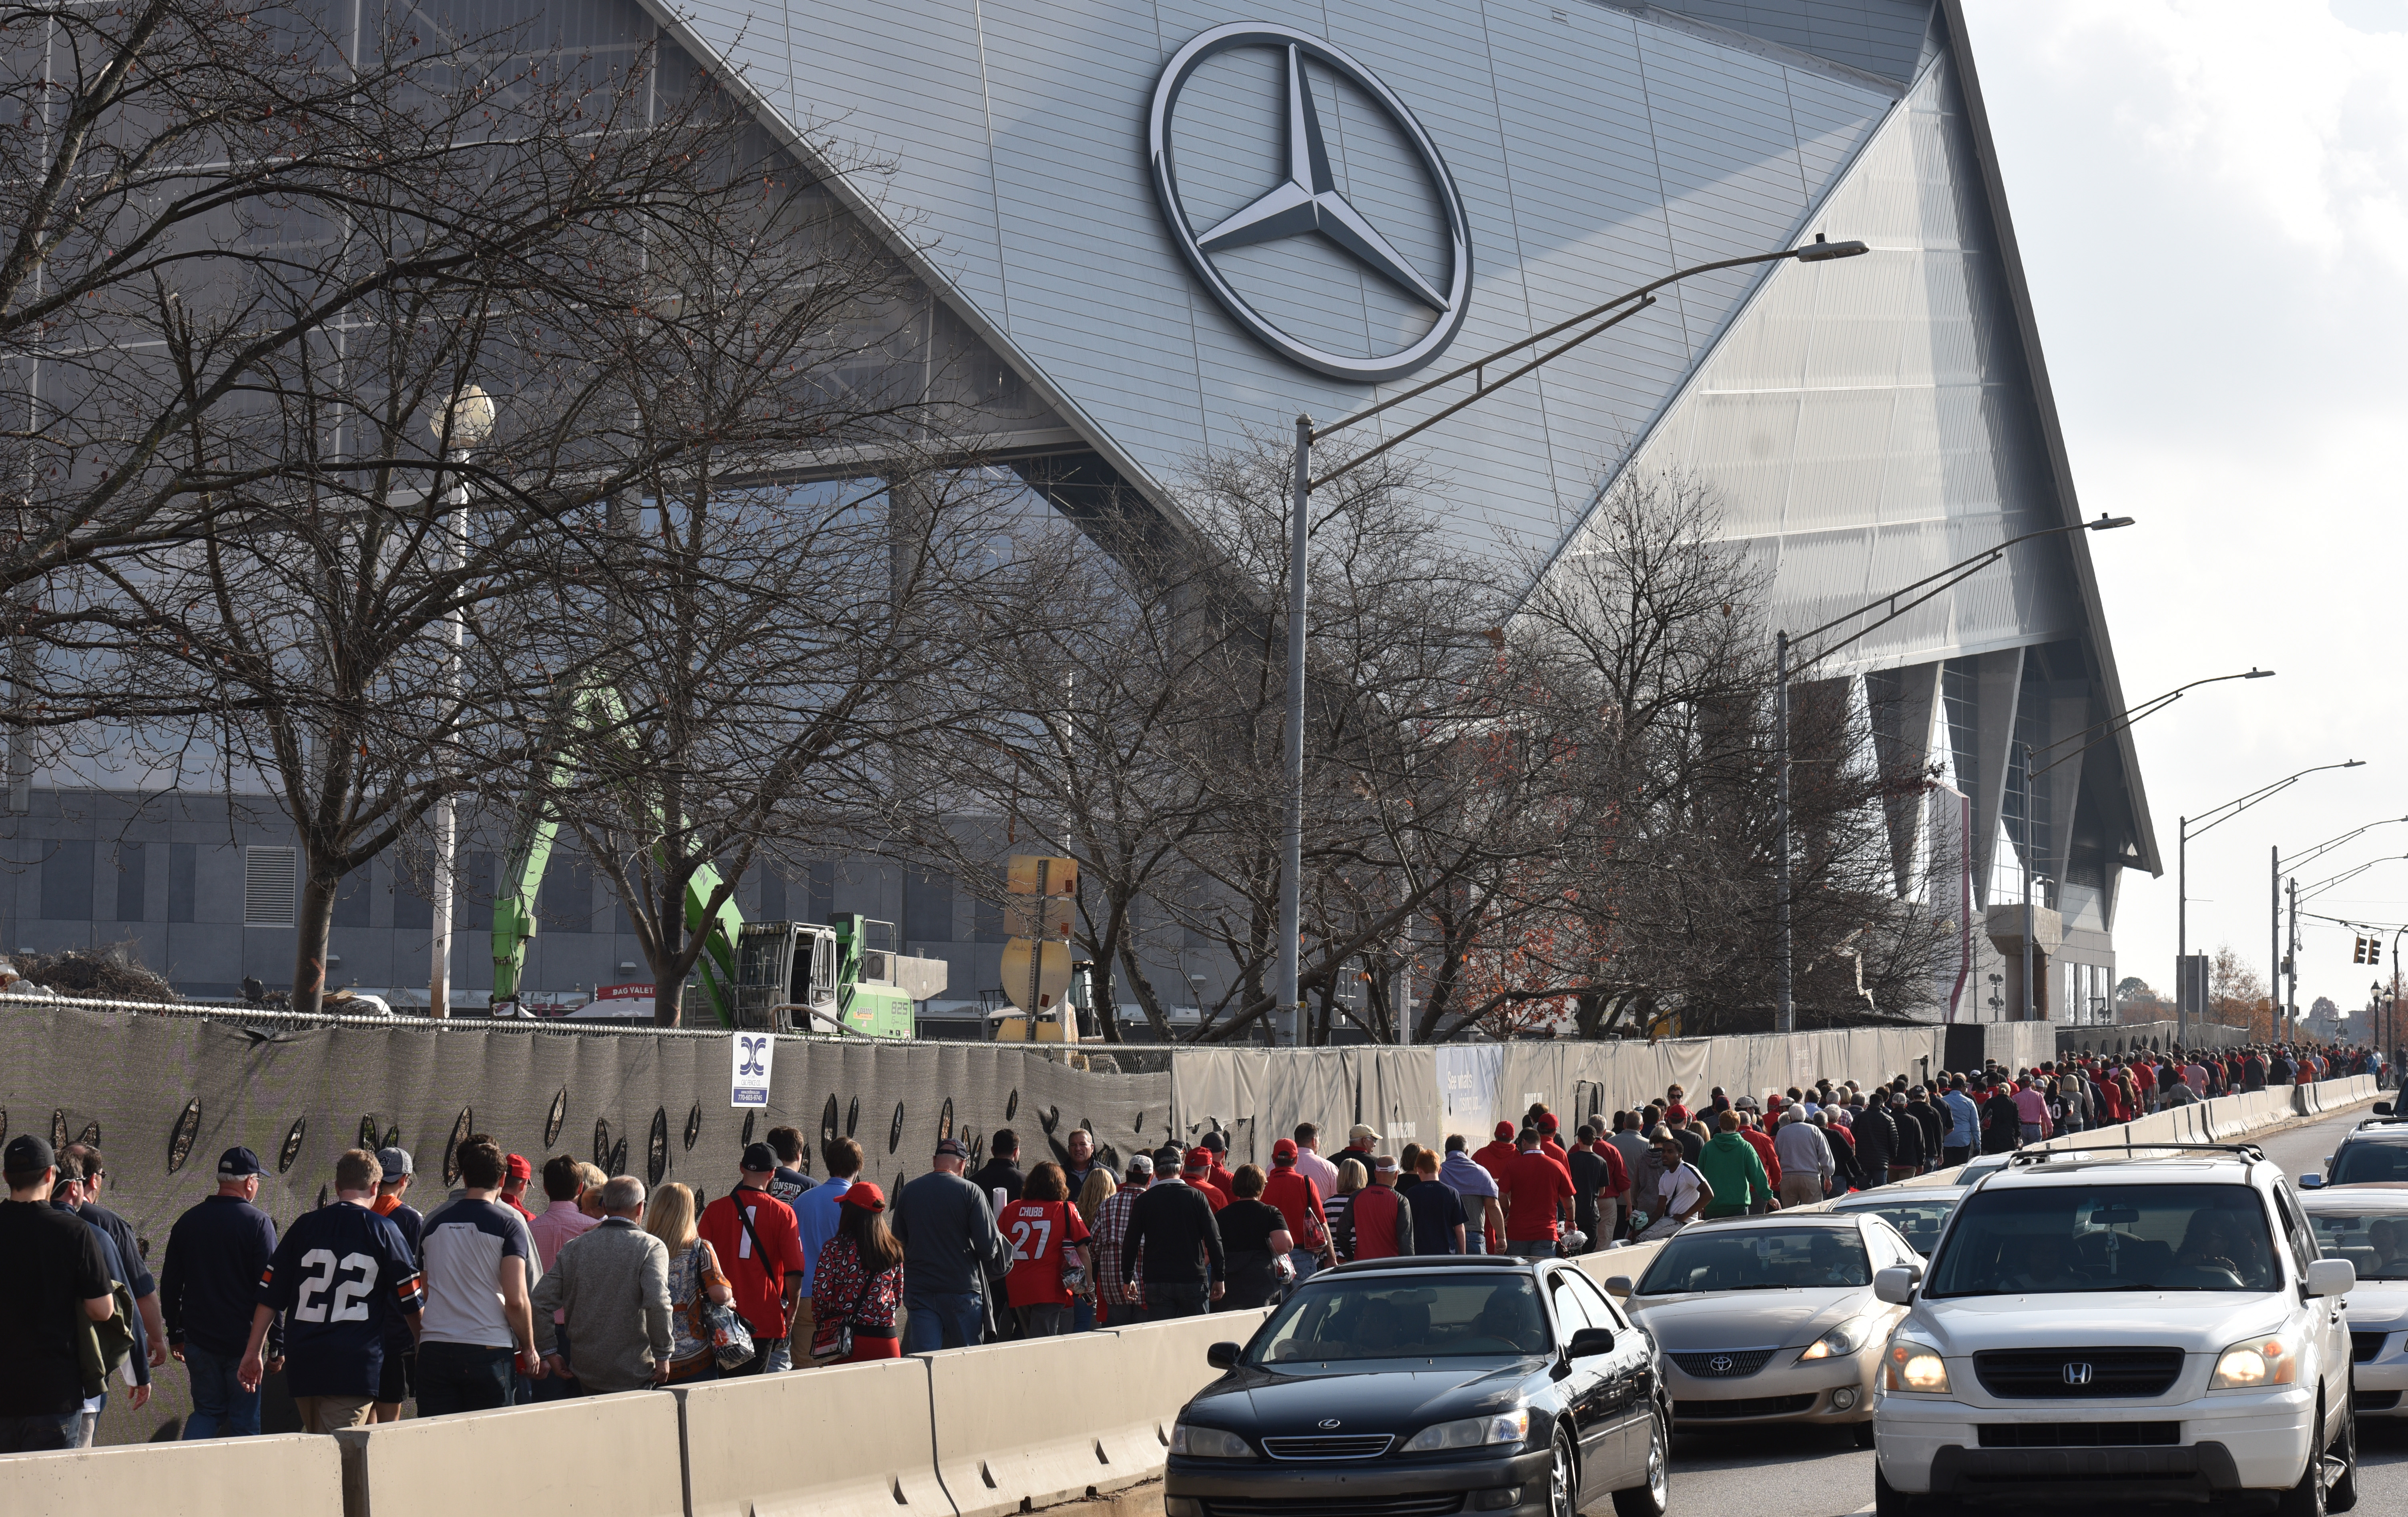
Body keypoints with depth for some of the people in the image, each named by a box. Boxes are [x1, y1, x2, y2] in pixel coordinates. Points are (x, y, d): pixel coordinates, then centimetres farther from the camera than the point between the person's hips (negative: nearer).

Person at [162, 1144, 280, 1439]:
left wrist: (175, 1334, 22)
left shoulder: (188, 1221, 6)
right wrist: (277, 1344, -6)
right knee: (244, 1420, 3)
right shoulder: (258, 1223, -10)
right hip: (244, 1342, -4)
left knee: (207, 1411, 14)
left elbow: (170, 1284, 12)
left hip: (199, 1338, 4)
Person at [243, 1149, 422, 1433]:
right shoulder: (383, 1230, 2)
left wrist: (254, 1352, 16)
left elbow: (270, 1296, 10)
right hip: (355, 1366, -4)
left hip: (302, 1365, 4)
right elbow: (411, 1303, 6)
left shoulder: (305, 1226, 10)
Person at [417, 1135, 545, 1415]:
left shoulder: (434, 1221, 10)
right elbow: (517, 1300, -11)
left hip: (434, 1350, 4)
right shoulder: (509, 1223, -3)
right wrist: (529, 1349, 3)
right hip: (489, 1350, -4)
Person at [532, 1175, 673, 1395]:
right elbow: (657, 1303, -21)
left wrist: (550, 1352, 11)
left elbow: (540, 1301, 3)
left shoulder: (574, 1247, 6)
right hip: (633, 1374, -4)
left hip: (586, 1370, 4)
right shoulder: (651, 1247, -7)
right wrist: (663, 1356, -11)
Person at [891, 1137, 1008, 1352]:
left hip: (918, 1291, 3)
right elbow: (989, 1245, -11)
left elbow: (898, 1241, 11)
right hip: (962, 1289, -3)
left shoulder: (907, 1192, 4)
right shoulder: (971, 1192, -8)